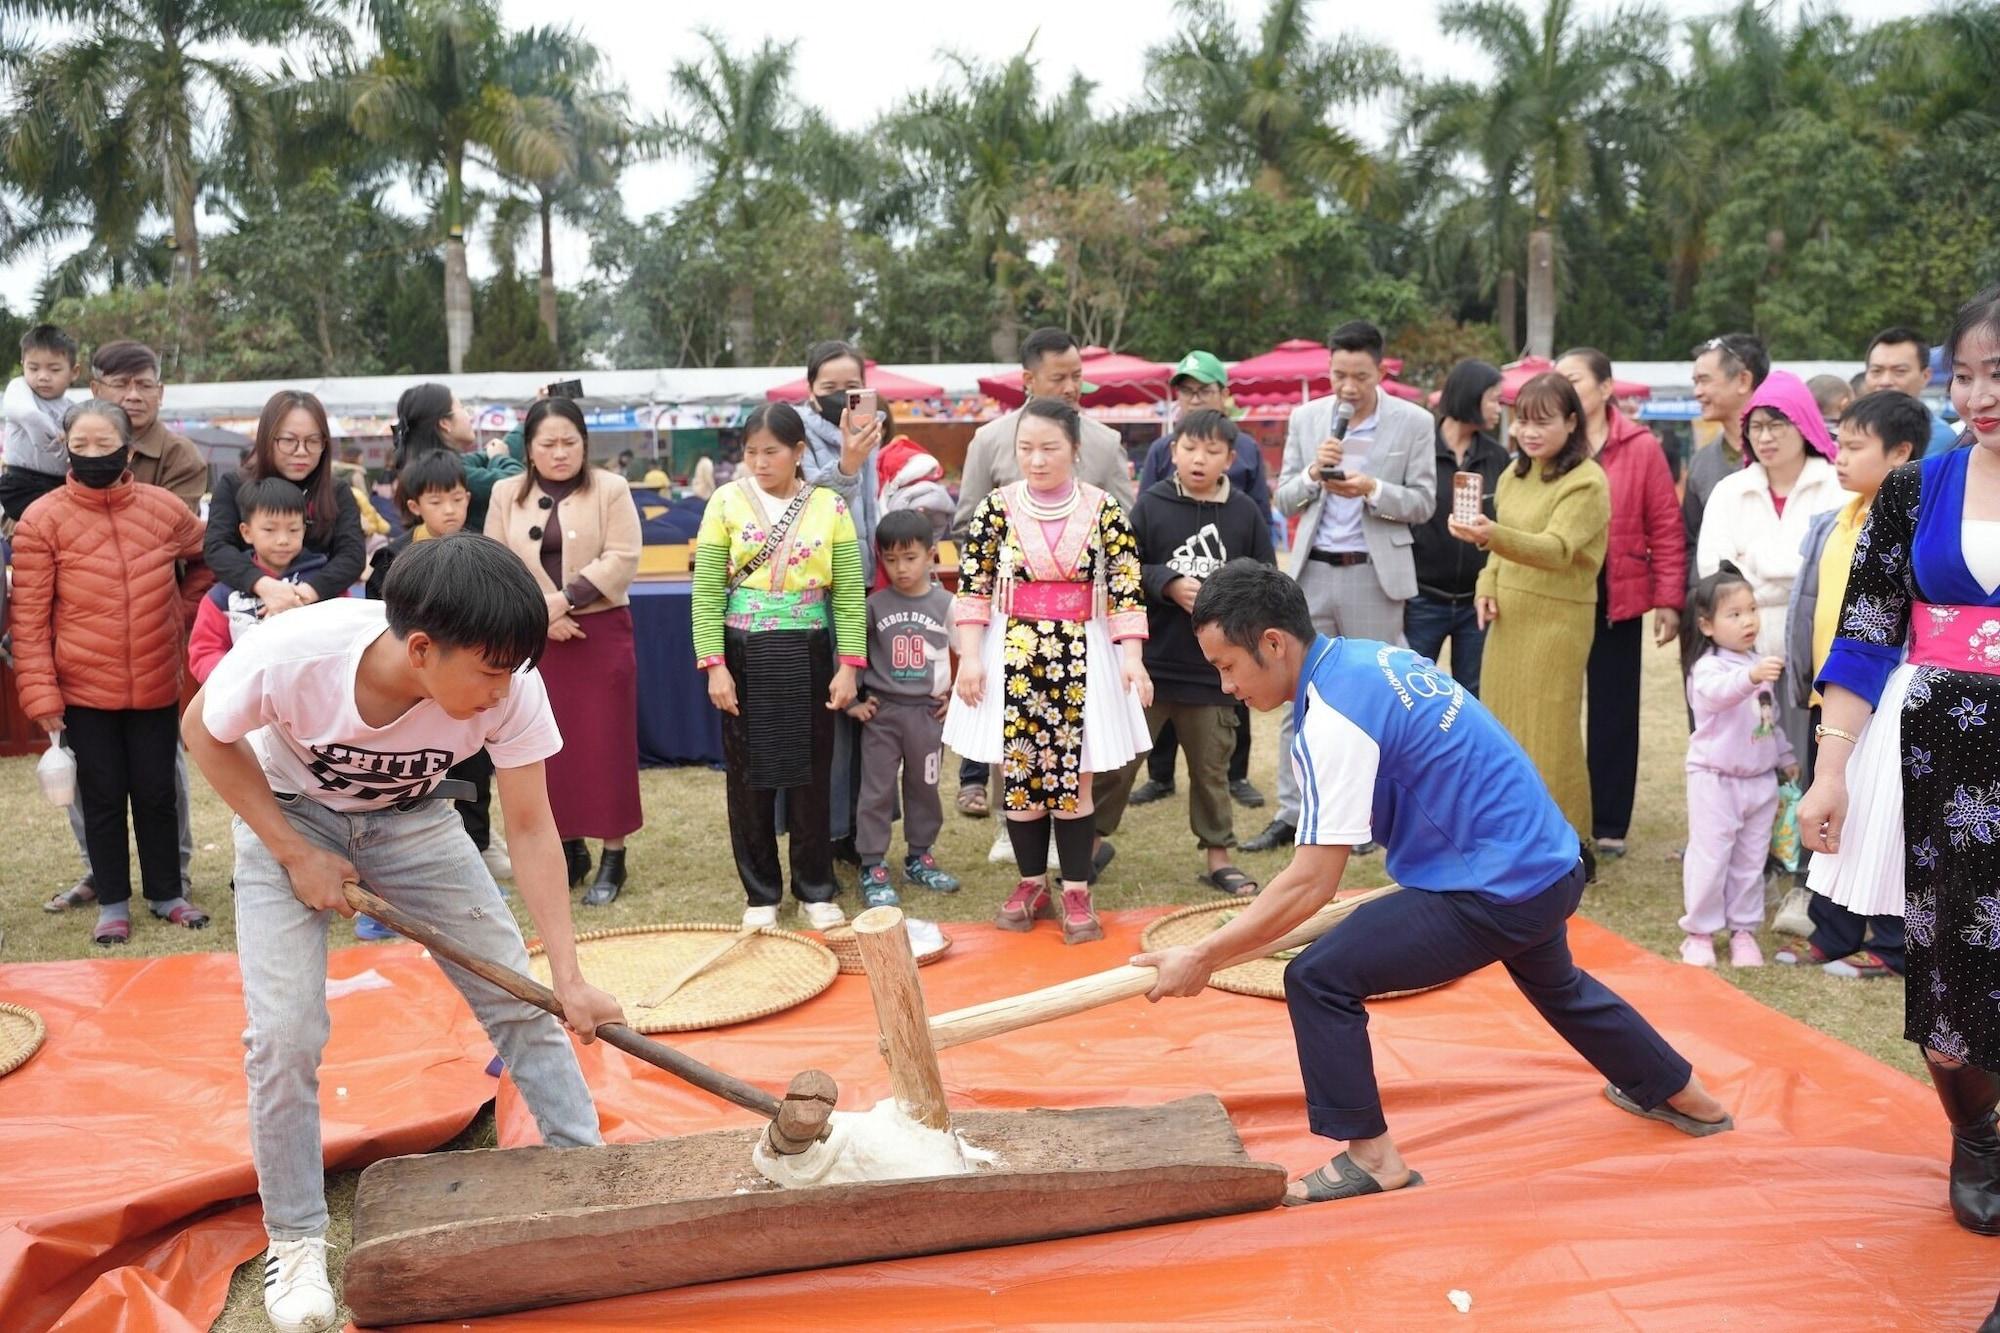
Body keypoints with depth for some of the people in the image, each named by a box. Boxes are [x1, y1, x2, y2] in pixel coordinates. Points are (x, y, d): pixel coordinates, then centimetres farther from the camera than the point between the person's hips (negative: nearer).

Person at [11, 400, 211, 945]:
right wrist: (41, 696, -12)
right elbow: (28, 619, -8)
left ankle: (167, 894, 26)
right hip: (83, 691, -2)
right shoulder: (42, 520, -8)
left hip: (155, 686, 2)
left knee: (156, 792, 11)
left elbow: (205, 562, 18)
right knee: (102, 797, 9)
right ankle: (113, 903, 23)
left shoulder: (166, 509, -1)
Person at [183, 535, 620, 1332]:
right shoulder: (291, 654, -38)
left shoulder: (510, 685, -32)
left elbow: (530, 828, -22)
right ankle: (295, 1241, 12)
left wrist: (569, 979, -26)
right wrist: (297, 855, -19)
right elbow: (205, 732, -15)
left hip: (410, 818, 2)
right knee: (284, 1034, -10)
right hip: (288, 814, -2)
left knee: (520, 995, -2)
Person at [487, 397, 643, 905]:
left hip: (600, 632, -2)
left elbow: (622, 559, -9)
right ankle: (570, 848, 18)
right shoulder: (505, 494, 7)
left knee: (604, 743, -1)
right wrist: (536, 613, -12)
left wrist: (564, 599, -17)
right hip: (533, 637, 3)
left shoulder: (611, 489, 0)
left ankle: (613, 857, 7)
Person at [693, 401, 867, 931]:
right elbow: (707, 592, -3)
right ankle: (761, 893, 20)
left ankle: (816, 890, 21)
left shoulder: (830, 507, -1)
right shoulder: (727, 503, -2)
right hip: (746, 657, 0)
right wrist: (714, 666, -10)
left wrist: (848, 667, -6)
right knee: (748, 775, 7)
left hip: (808, 655, 0)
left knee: (812, 773, 7)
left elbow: (850, 595, 0)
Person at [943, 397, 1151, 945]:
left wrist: (1132, 656, -13)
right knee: (1018, 773, 6)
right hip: (1013, 654, 1)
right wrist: (970, 656, -8)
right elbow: (972, 587, -1)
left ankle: (1075, 891, 13)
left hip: (1081, 655, -1)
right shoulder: (997, 507, -2)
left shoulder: (1104, 508, -3)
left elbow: (1127, 588, -4)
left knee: (1073, 776, 2)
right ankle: (1032, 882, 22)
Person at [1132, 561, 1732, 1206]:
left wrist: (1202, 956, -18)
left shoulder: (1333, 717, -23)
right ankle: (1684, 1095, 58)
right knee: (1554, 982, 37)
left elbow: (1312, 882, -23)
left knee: (1317, 978, -11)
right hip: (1552, 861, 10)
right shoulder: (1375, 655, 5)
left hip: (1497, 889, -10)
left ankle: (1370, 1155, 3)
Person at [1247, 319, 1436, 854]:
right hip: (1314, 571, 2)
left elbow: (1422, 503, -1)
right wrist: (1313, 473, -13)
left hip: (1375, 574, -2)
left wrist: (1372, 489, -18)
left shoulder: (1414, 422, -1)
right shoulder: (1305, 419, 6)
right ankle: (1290, 813, 11)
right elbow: (1285, 501, 7)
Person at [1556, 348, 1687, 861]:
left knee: (1613, 712, 9)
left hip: (1617, 599, -1)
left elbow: (1667, 528, -2)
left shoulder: (1641, 447, -2)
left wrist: (1669, 600, -7)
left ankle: (1608, 825, 20)